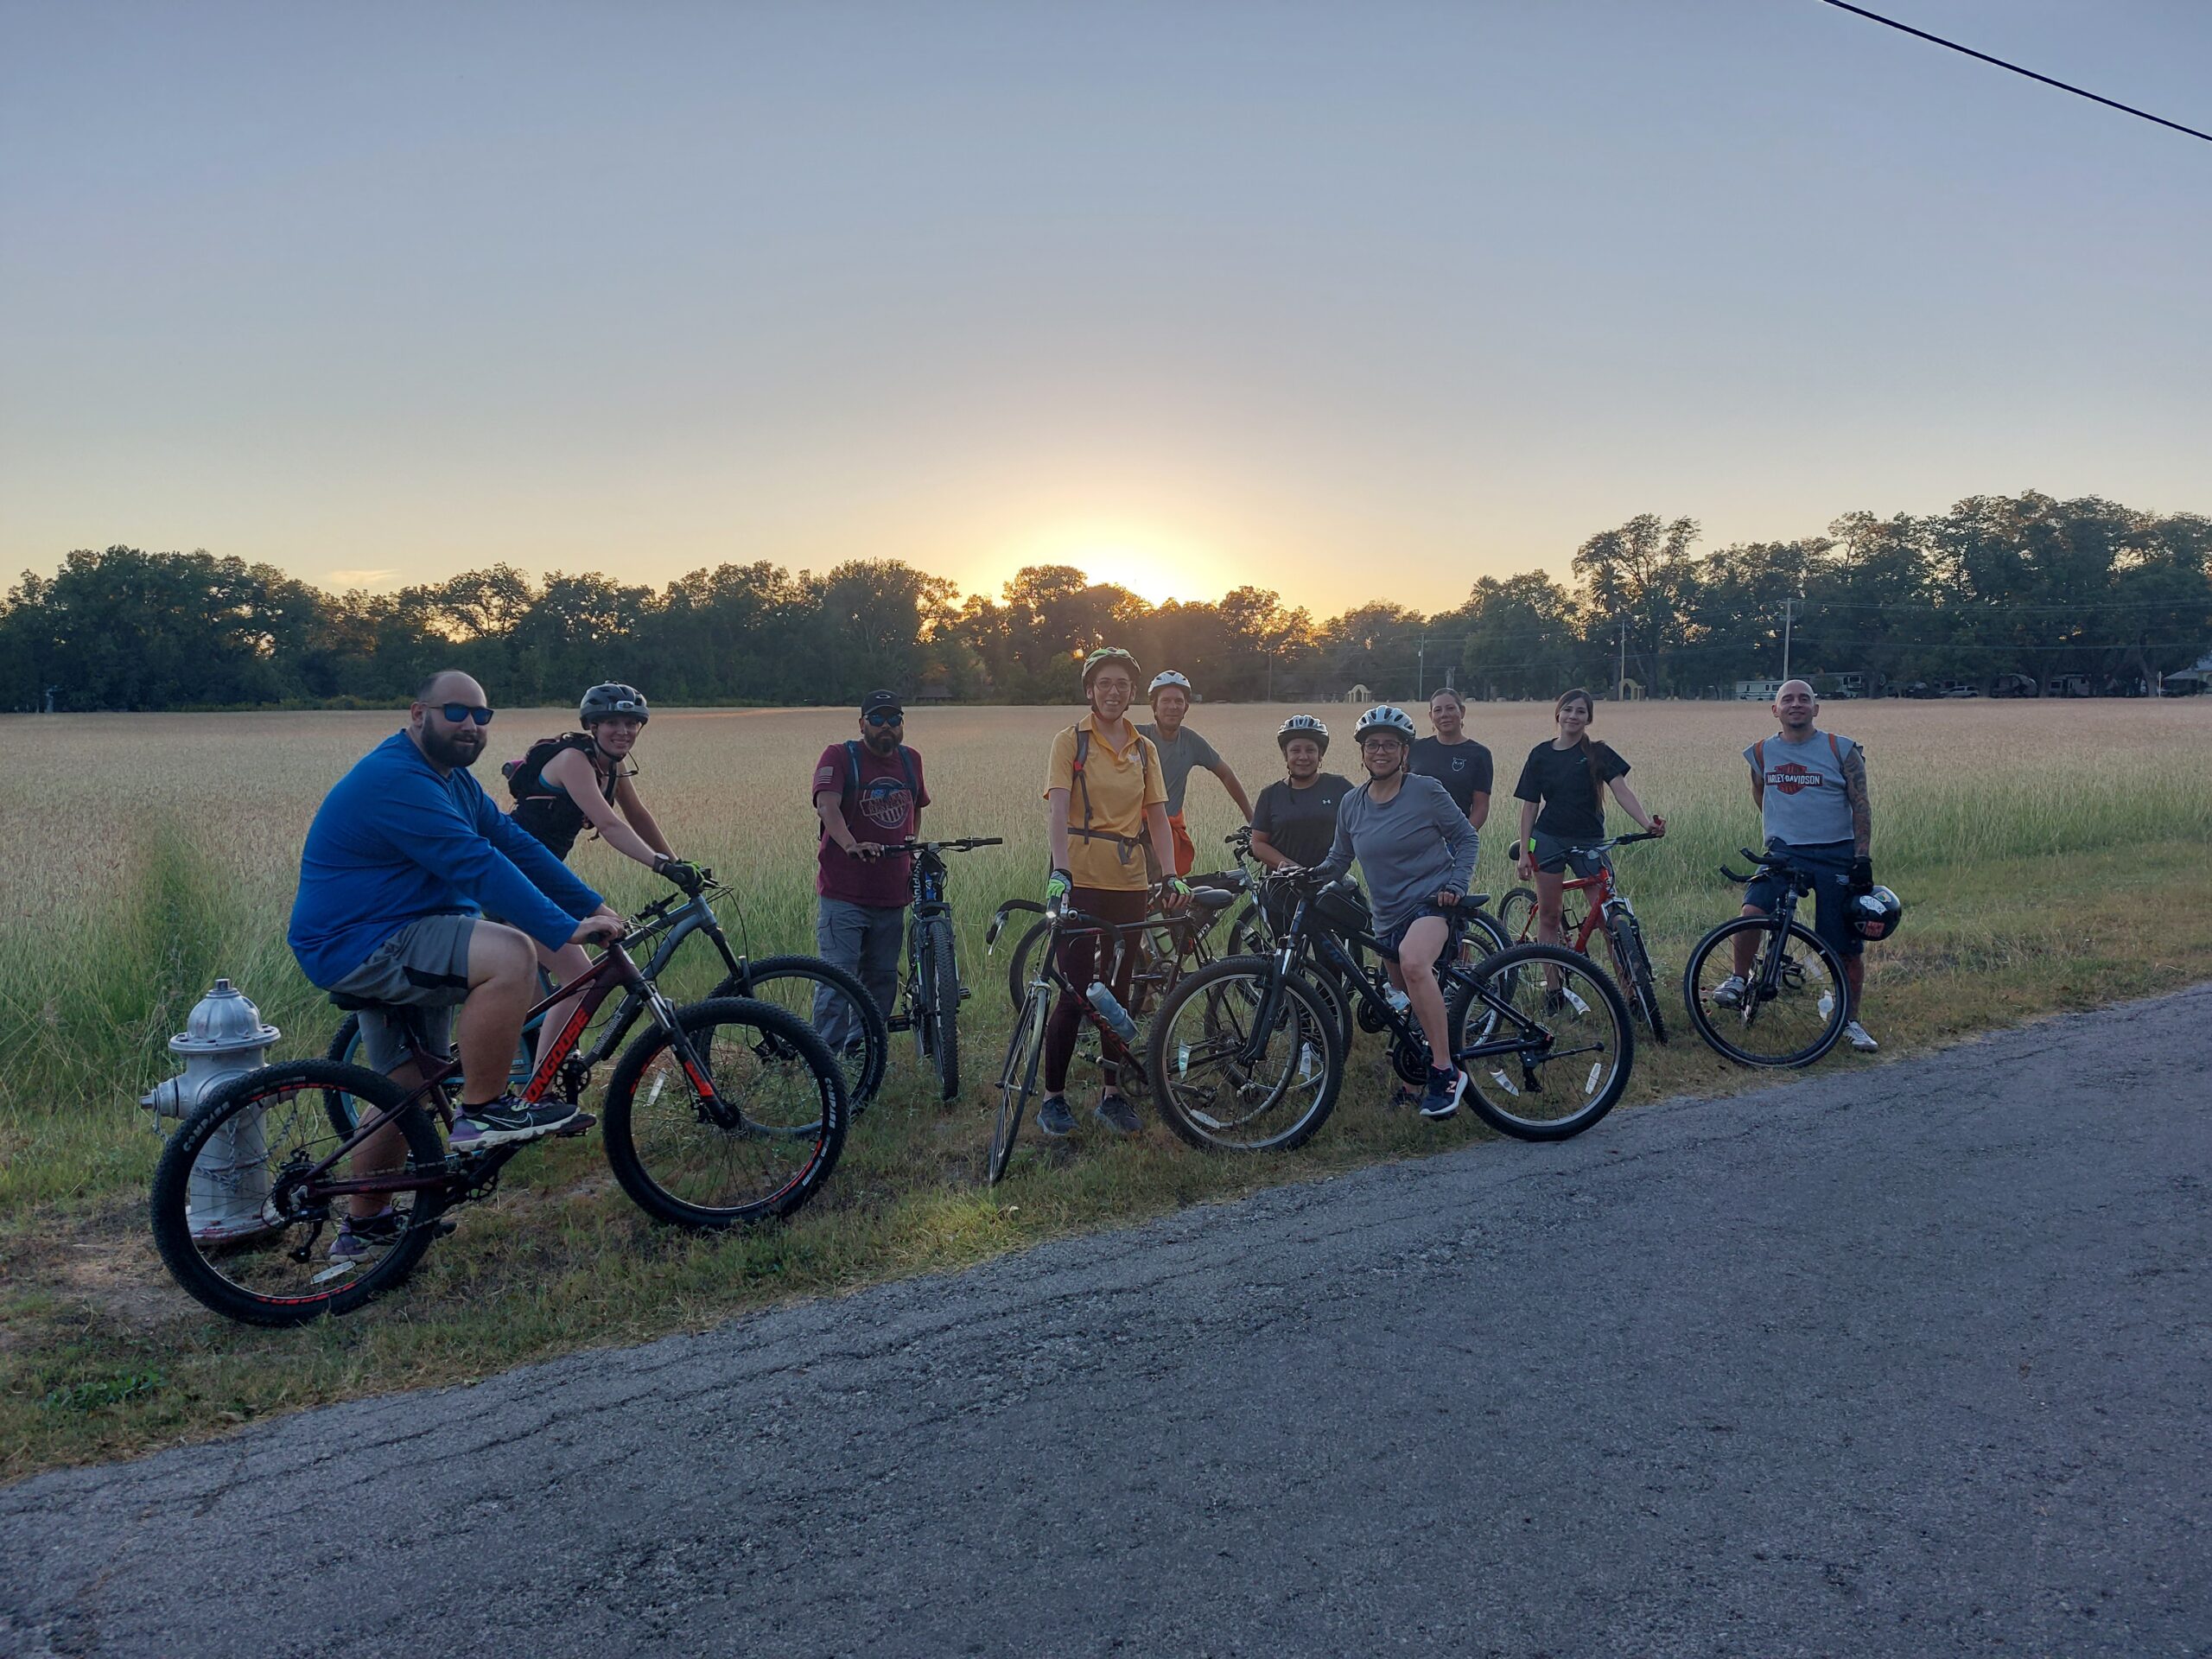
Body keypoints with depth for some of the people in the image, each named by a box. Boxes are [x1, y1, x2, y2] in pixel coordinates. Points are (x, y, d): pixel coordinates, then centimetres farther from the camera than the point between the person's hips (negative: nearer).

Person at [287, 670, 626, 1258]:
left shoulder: (453, 779, 12)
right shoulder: (395, 780, -22)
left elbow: (515, 844, 7)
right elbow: (476, 865, -30)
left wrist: (594, 909, 0)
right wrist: (566, 929, -34)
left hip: (394, 945, 11)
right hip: (356, 945, -11)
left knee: (409, 1092, 19)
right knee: (511, 955, -31)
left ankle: (364, 1226, 35)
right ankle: (482, 1112, -17)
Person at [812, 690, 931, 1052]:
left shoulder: (910, 760, 13)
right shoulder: (839, 757, -4)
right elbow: (827, 806, -21)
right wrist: (852, 846, -38)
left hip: (892, 893, 5)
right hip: (844, 892, -5)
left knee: (881, 978, 11)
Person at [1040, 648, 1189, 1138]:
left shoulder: (1145, 749, 12)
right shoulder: (1071, 741, -2)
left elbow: (1158, 818, 7)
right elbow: (1057, 809, -13)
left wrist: (1172, 876, -7)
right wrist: (1060, 870, -27)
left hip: (1129, 883, 4)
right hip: (1080, 881, -4)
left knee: (1119, 993, 9)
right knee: (1075, 993, -4)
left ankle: (1112, 1093, 20)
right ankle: (1053, 1097, 9)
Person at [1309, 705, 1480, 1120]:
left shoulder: (1427, 791, -7)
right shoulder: (1352, 804, 6)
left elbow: (1468, 838, 1)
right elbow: (1339, 859, 14)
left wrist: (1455, 884, -12)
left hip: (1433, 902, -6)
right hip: (1389, 914, 6)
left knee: (1413, 962, -35)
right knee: (1410, 1001, 15)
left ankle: (1446, 1071, -31)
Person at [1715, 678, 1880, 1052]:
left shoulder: (1842, 750, -2)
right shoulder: (1762, 753, 5)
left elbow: (1861, 806, -2)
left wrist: (1863, 858, -10)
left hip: (1836, 856, -1)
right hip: (1784, 852, 1)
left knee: (1848, 947, 3)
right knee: (1752, 911, -26)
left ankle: (1851, 1022, 20)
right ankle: (1739, 978, -3)